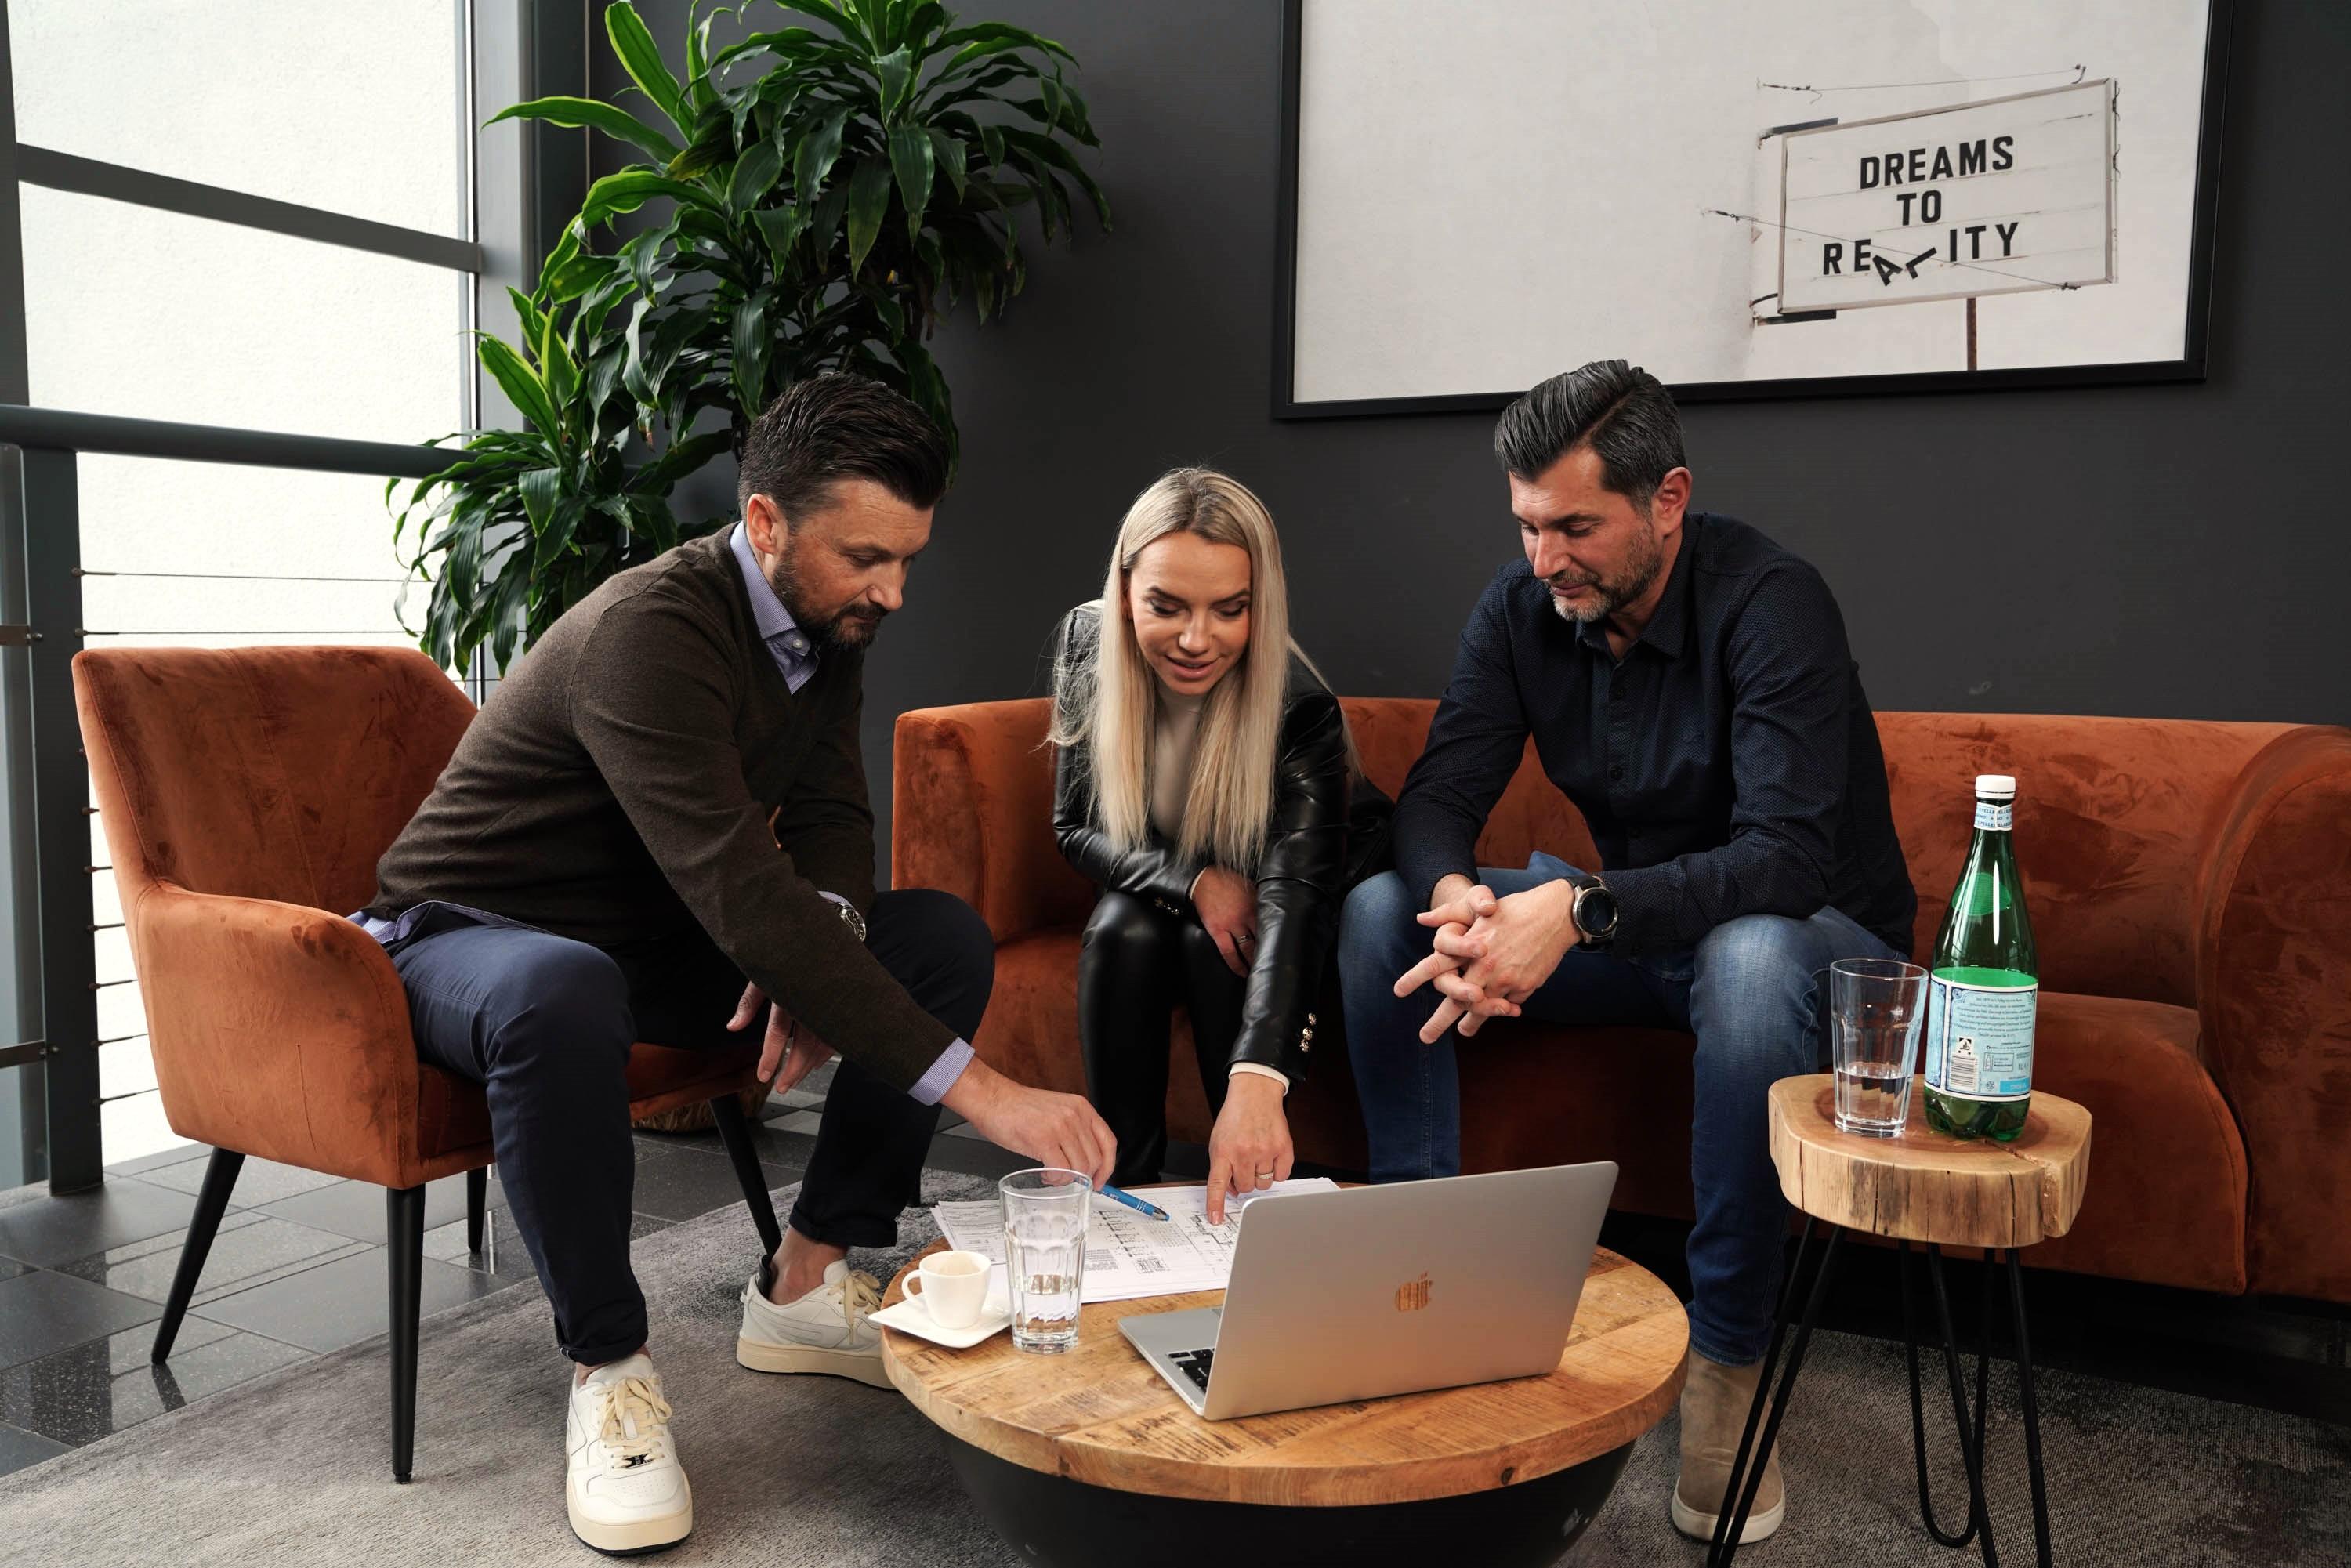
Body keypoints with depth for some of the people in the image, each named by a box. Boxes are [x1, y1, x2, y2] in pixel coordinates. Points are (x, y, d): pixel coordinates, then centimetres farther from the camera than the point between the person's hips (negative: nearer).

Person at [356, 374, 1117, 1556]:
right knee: (559, 994, -43)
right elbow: (742, 892, -41)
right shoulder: (652, 630, -31)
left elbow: (830, 818, 1)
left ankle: (806, 1284, -1)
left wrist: (813, 945, -24)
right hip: (468, 933, -7)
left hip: (658, 933, 7)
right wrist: (975, 1086, -44)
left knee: (945, 937, -8)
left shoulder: (828, 619, -4)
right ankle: (608, 1367, -21)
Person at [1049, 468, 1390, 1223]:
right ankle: (1124, 1183, -18)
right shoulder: (1083, 643, -22)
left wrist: (1256, 1082, -60)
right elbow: (1075, 826, -13)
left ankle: (1254, 1196, -18)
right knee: (1122, 934, -28)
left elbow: (1294, 890, -45)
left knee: (1214, 949, -32)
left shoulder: (1300, 704, -33)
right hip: (1162, 882, 3)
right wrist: (1195, 881, -32)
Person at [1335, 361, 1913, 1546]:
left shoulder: (1768, 602, -24)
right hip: (1636, 922, 5)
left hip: (1819, 934, -5)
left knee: (1751, 956, -41)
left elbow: (1790, 855, -34)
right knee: (1380, 912, -12)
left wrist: (1576, 909, -46)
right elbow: (1434, 800, -11)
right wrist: (1455, 896, -34)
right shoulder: (1521, 608, -7)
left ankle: (1725, 1358, -24)